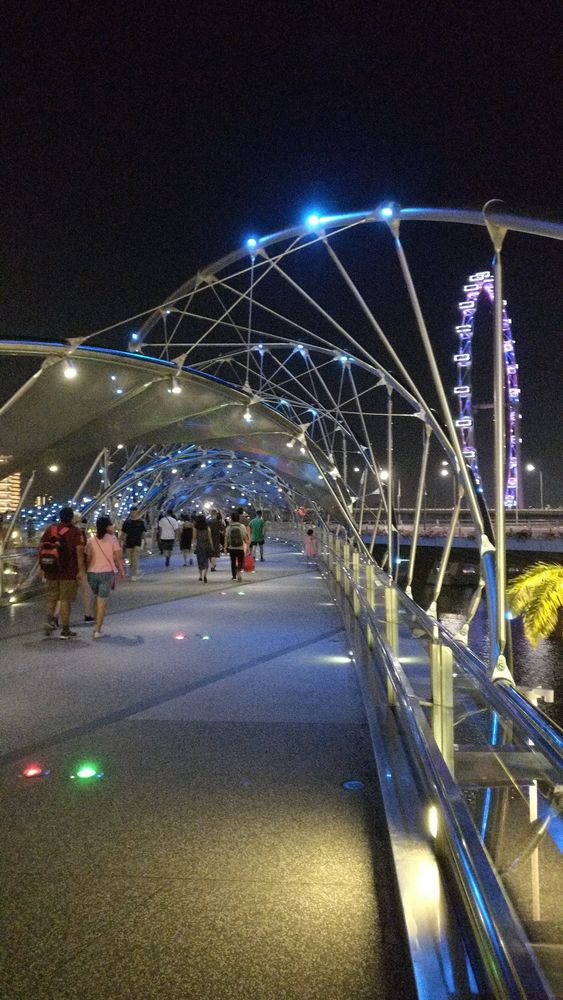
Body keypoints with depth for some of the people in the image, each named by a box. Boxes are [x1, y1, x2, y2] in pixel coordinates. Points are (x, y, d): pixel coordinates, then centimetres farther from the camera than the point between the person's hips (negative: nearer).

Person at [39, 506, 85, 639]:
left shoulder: (50, 529, 6)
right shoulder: (75, 531, -7)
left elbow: (41, 547, 7)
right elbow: (79, 551, -16)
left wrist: (42, 567, 13)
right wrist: (81, 570, -14)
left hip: (51, 570, 4)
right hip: (69, 572, -4)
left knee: (52, 596, 21)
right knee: (65, 599, 2)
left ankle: (50, 620, 3)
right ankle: (65, 631, 7)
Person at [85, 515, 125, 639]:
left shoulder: (90, 540, 1)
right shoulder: (112, 539, -6)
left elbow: (88, 559, 2)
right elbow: (118, 557, -4)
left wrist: (86, 571, 15)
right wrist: (122, 571, 8)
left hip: (92, 572, 3)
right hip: (107, 572, -3)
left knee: (98, 598, 23)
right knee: (102, 601, 3)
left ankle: (97, 625, 26)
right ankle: (97, 630, 2)